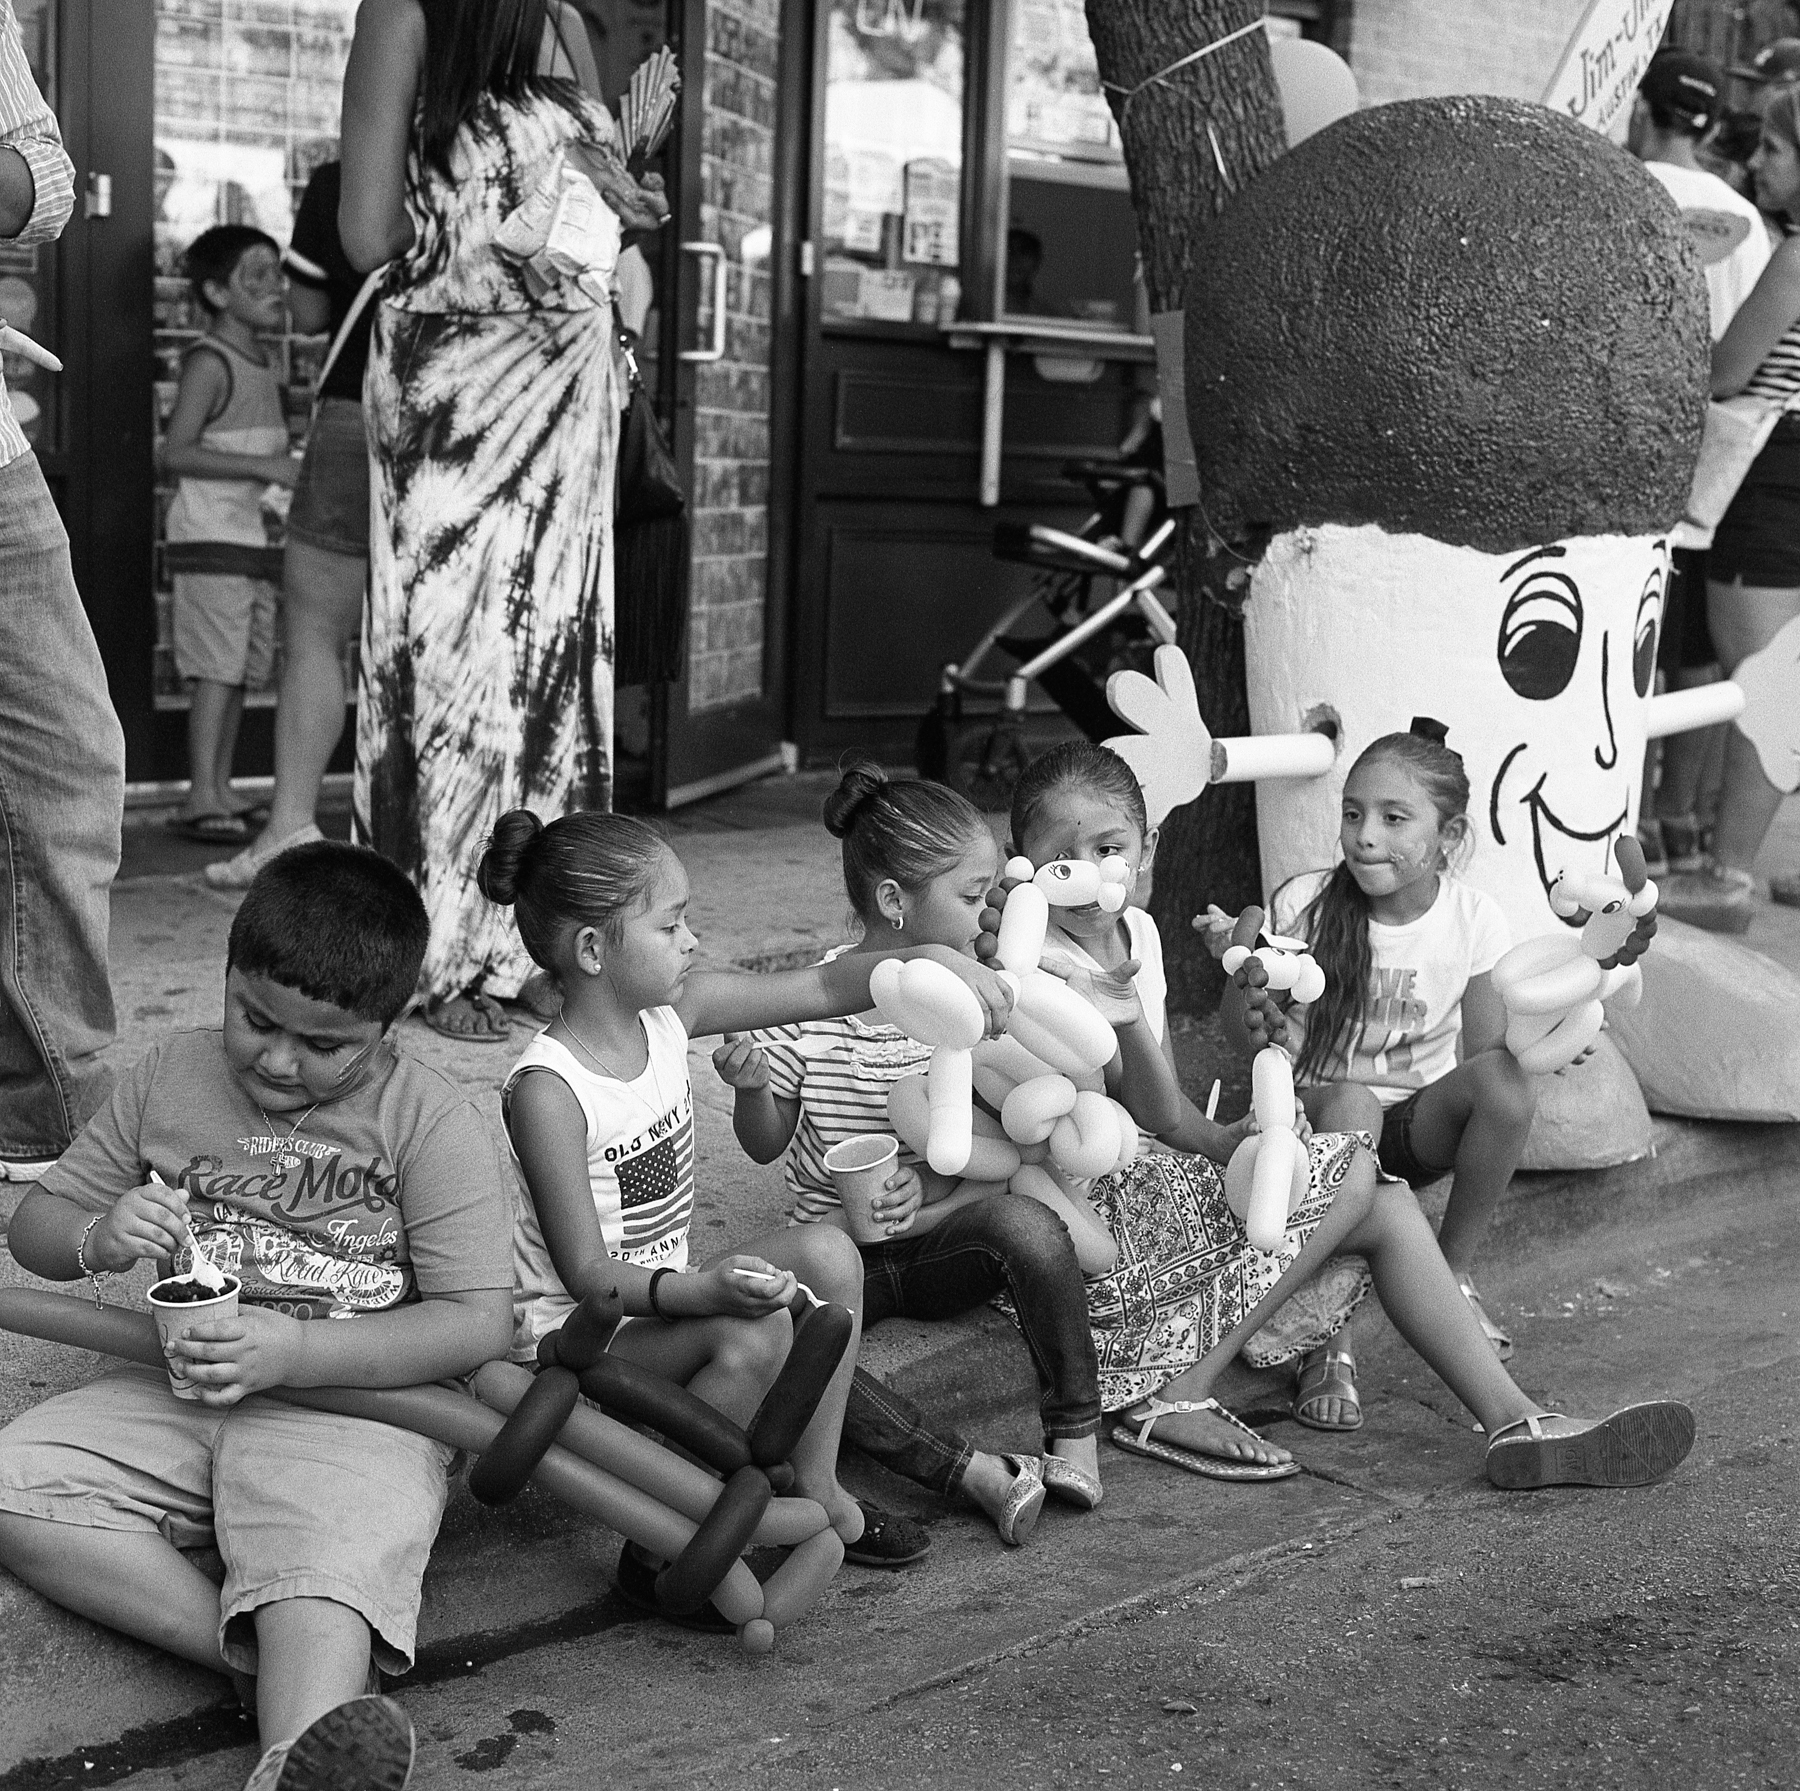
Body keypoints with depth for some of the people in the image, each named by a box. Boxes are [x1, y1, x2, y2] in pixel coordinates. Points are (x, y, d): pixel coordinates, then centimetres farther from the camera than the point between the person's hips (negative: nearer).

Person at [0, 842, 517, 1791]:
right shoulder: (171, 1076, 7)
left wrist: (293, 1352, -22)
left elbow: (478, 1322, -11)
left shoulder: (432, 1122, -6)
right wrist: (100, 1237, -12)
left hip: (354, 1402, -5)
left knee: (322, 1572, -34)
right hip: (176, 1392, 5)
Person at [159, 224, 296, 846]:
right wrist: (264, 467, -23)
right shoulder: (209, 362, -11)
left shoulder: (263, 364, 15)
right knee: (218, 667, -11)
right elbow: (177, 453, -19)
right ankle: (202, 798, -10)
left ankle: (220, 793, 16)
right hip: (210, 535, -8)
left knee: (241, 671, 10)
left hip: (252, 536, 8)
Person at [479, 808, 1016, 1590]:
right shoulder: (547, 1090, -24)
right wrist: (702, 1290, -39)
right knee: (756, 1335, -30)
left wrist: (927, 960, -14)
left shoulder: (674, 1012, -2)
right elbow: (585, 1271, -24)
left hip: (664, 1293, 8)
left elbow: (821, 988, 2)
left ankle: (814, 1486, 1)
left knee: (827, 1255, -8)